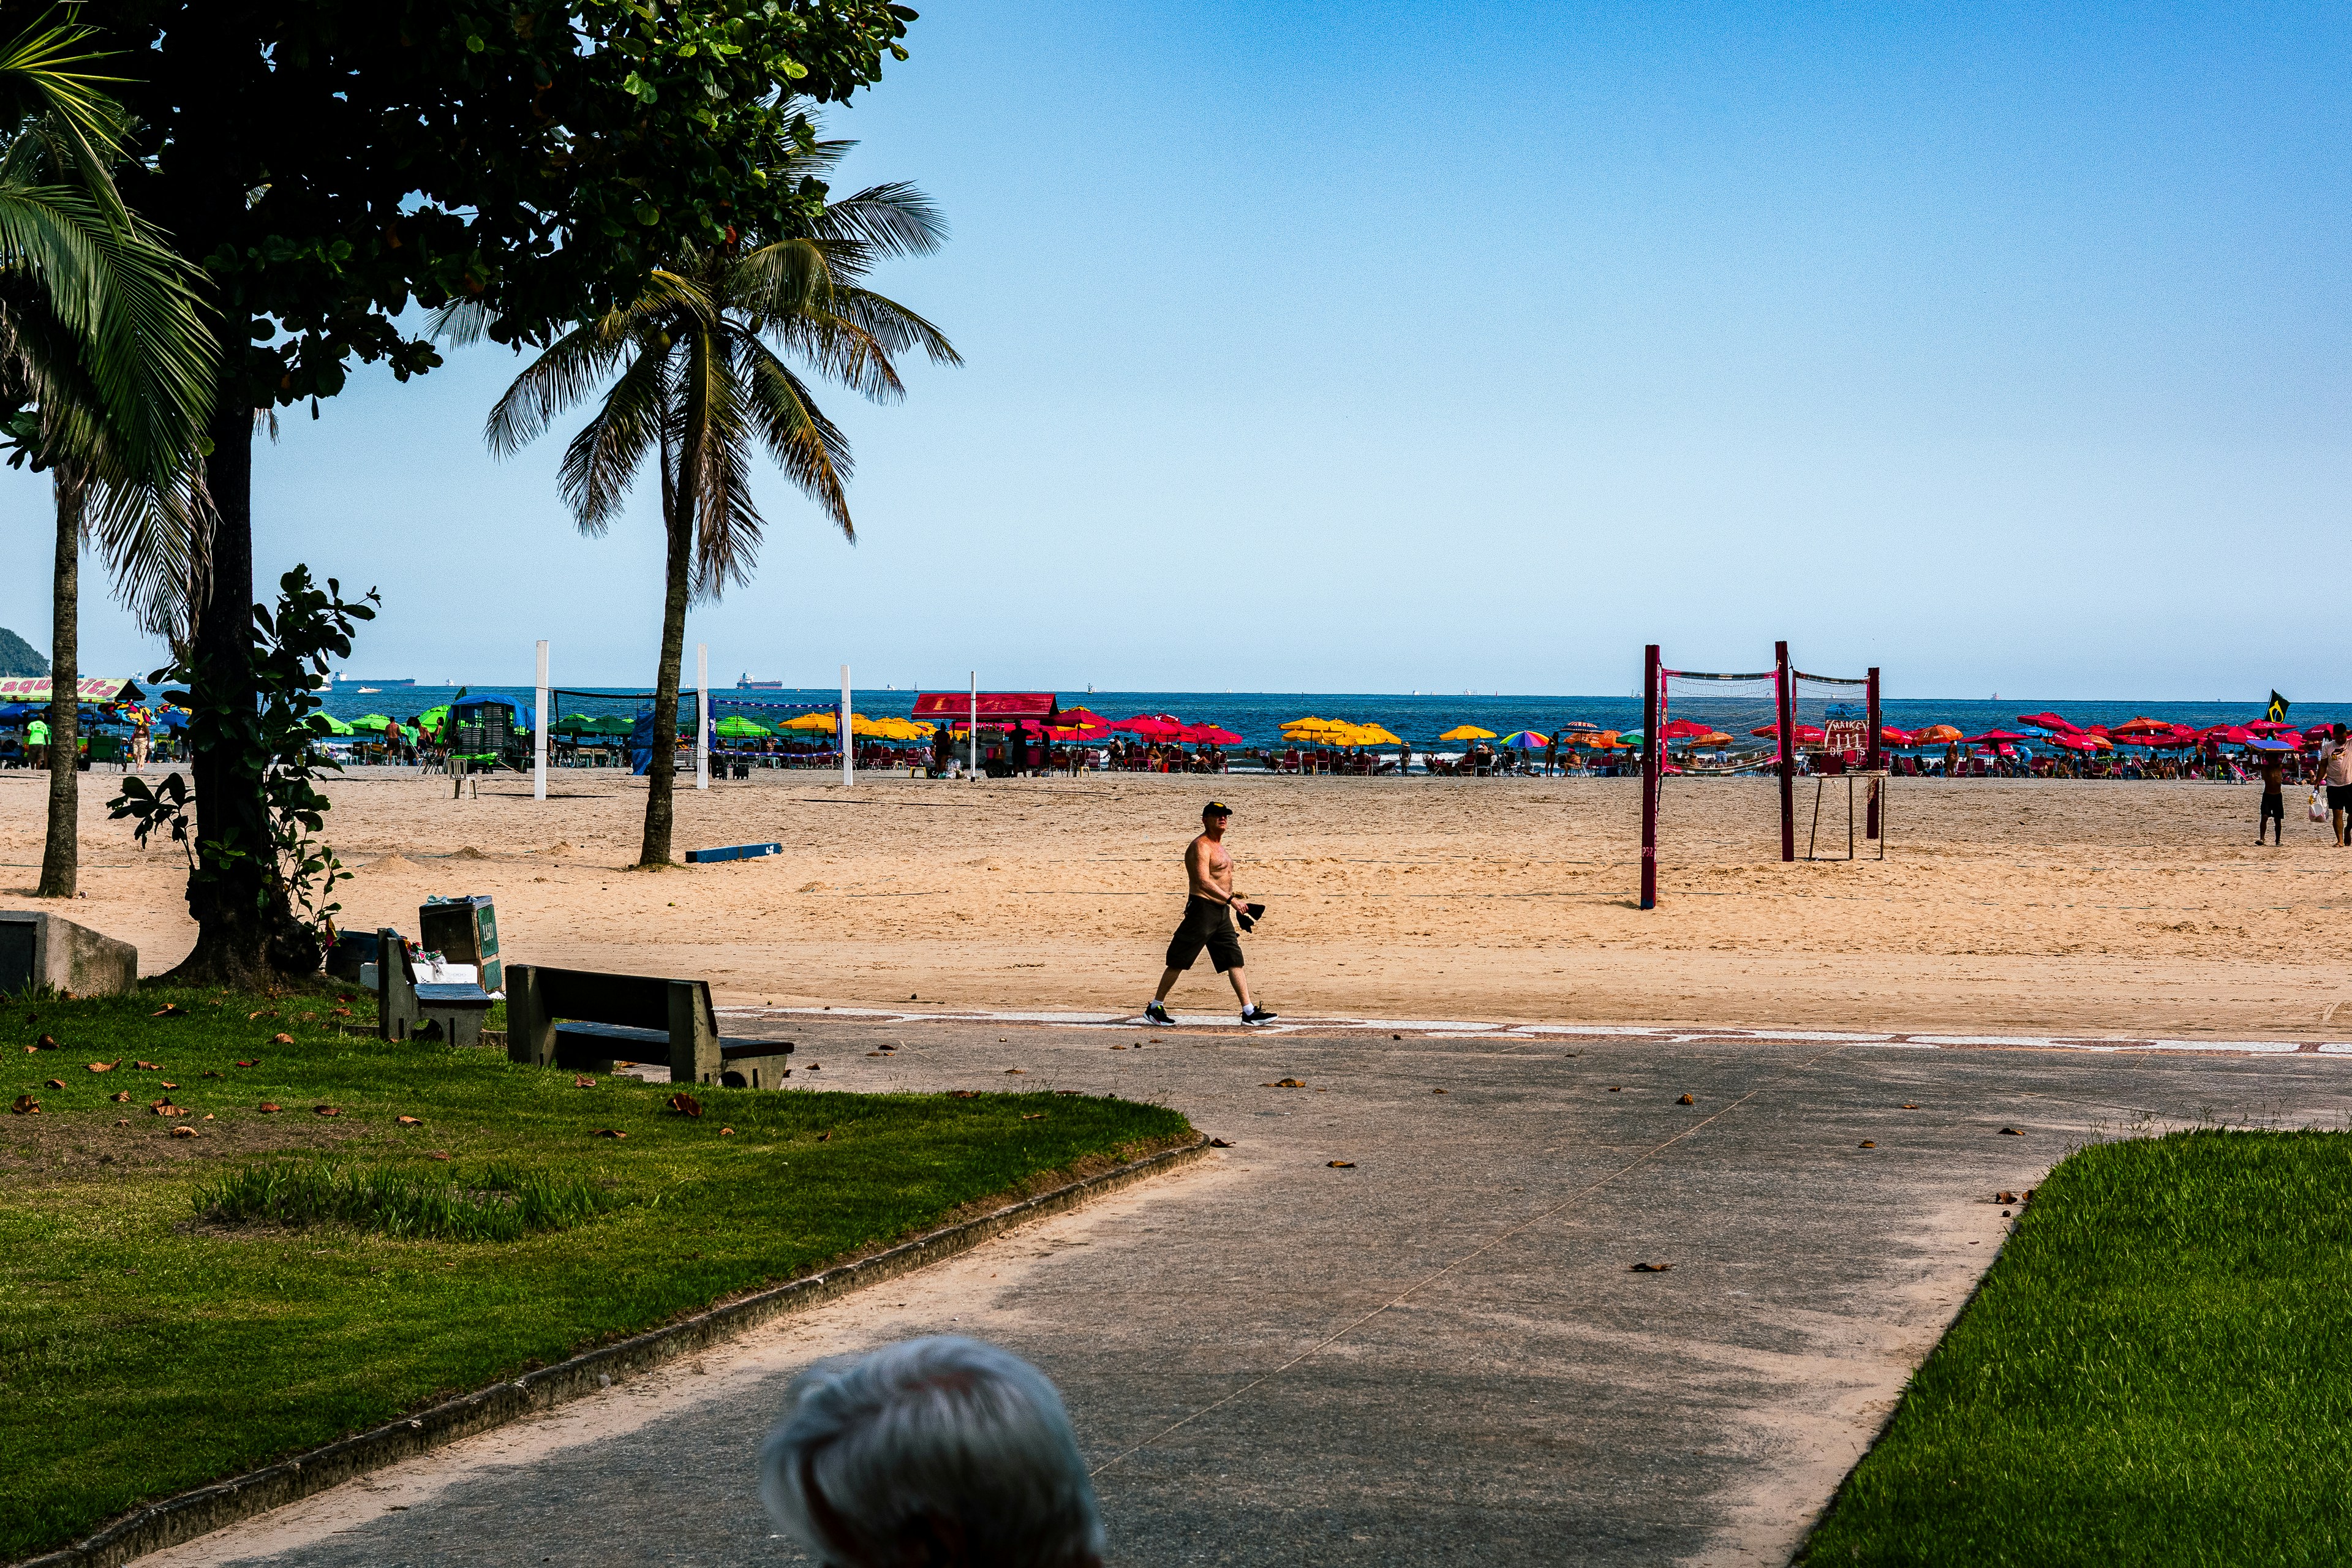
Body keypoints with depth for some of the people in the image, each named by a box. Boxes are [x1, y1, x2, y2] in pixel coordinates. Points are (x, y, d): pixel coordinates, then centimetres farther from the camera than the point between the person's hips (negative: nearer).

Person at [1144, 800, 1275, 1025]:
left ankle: (1249, 1012, 1)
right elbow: (1203, 882, -24)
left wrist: (1231, 896, 17)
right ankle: (1155, 1007, 8)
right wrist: (1231, 900, -26)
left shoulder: (1218, 845, 19)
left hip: (1221, 913, 9)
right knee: (1179, 961, -2)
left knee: (1235, 960, 3)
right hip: (1202, 909, -9)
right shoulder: (1201, 846, -12)